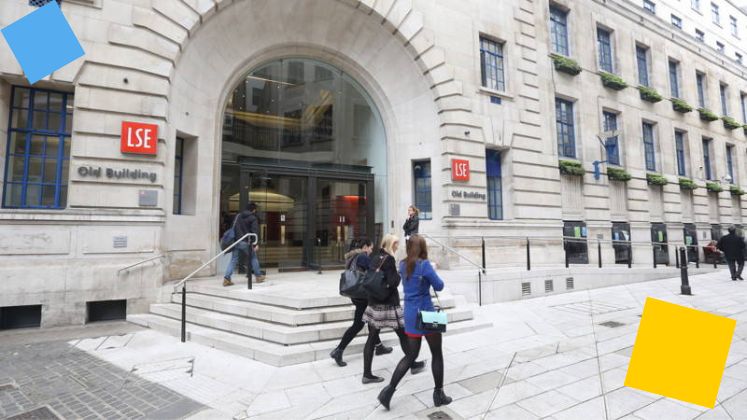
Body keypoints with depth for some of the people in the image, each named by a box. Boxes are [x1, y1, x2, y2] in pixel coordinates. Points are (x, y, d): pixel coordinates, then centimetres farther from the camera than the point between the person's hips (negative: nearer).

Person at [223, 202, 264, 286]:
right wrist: (255, 244, -12)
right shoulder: (253, 218, -3)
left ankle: (226, 278, -4)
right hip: (245, 242, -5)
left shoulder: (238, 216, 16)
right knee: (253, 258, 12)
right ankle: (258, 276, 21)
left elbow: (233, 228, 19)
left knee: (233, 260, 7)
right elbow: (255, 232, -10)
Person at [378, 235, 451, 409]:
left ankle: (389, 390, 6)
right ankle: (438, 394, 23)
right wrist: (433, 273, 8)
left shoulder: (403, 265, 5)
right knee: (437, 354, 12)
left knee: (411, 355, 14)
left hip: (410, 313, 6)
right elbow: (439, 286, -10)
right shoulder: (424, 264, -16)